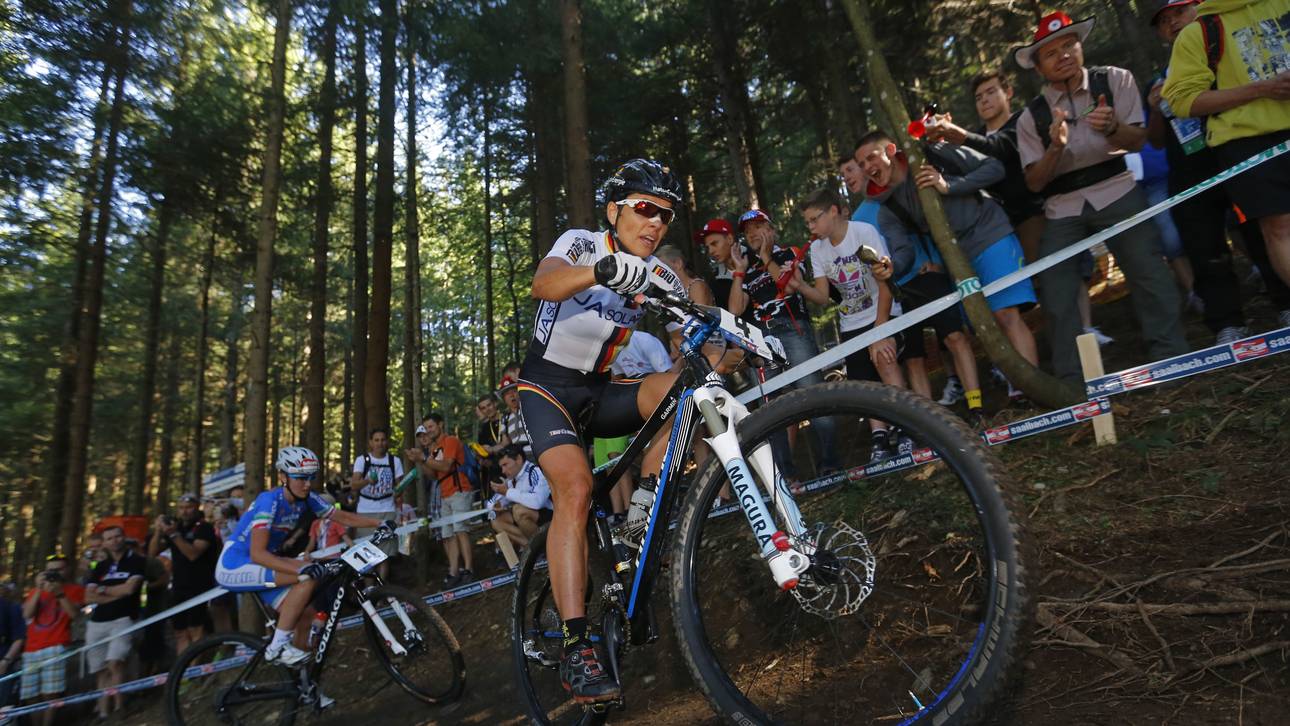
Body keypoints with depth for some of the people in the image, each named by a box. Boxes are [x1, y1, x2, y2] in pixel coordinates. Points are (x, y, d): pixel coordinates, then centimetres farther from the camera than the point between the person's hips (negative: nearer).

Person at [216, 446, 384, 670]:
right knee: (309, 575, -25)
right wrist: (300, 568, -44)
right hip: (234, 567, -7)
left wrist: (380, 524, -12)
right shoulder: (270, 500, -26)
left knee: (306, 611, -3)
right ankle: (277, 647, -16)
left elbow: (344, 517, 1)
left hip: (258, 566, 8)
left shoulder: (306, 498, -5)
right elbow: (257, 554, -33)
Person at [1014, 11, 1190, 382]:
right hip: (1062, 209, 1)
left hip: (1116, 192, -1)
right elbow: (1034, 182, 1)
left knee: (1147, 269, -13)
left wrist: (1112, 128, -25)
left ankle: (1171, 356, -4)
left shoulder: (1115, 80, 5)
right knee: (1056, 291, -6)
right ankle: (1071, 380, 1)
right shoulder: (1031, 117, 5)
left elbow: (1138, 140, -3)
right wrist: (1055, 147, -18)